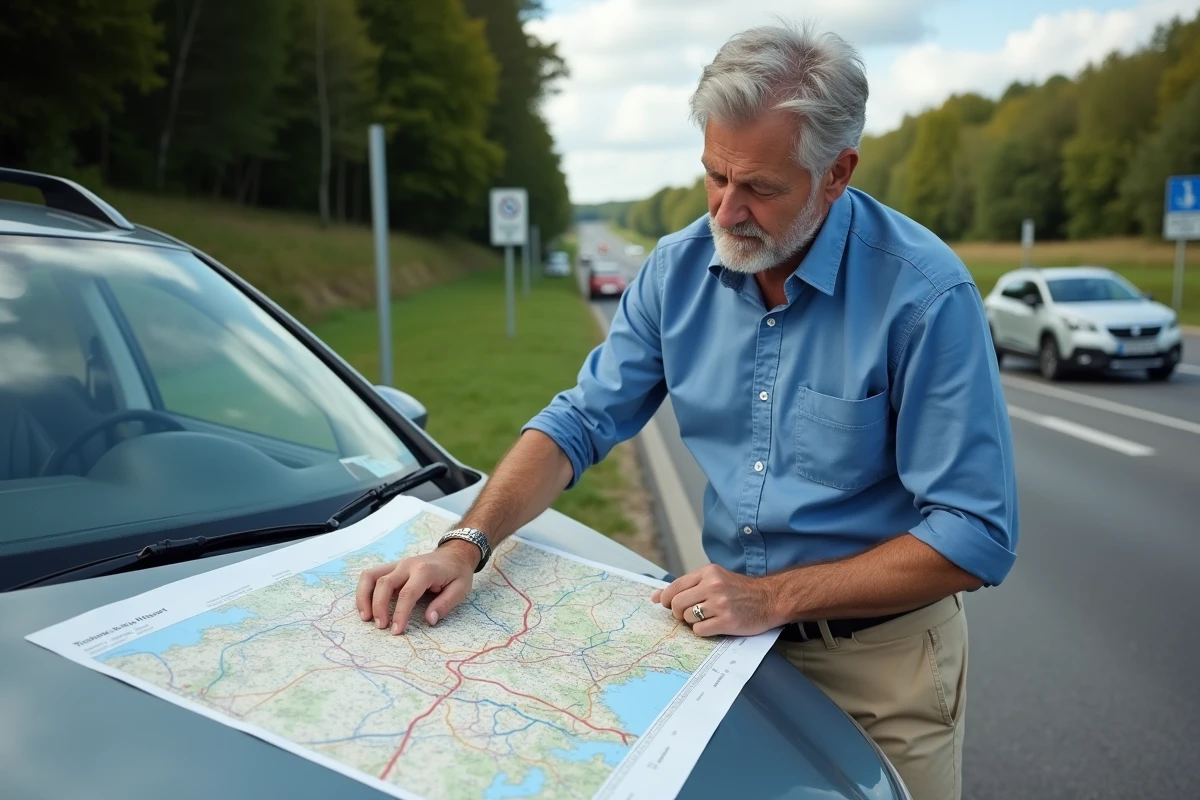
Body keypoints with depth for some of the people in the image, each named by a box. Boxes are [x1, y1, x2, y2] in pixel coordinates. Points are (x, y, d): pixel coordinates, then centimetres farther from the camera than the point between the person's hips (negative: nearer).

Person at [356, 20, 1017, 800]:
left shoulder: (925, 293, -22)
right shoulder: (679, 269, -7)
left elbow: (976, 536, -21)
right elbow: (580, 422, -3)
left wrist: (778, 597, -24)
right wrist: (467, 545, -17)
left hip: (880, 660, -3)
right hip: (736, 634, 4)